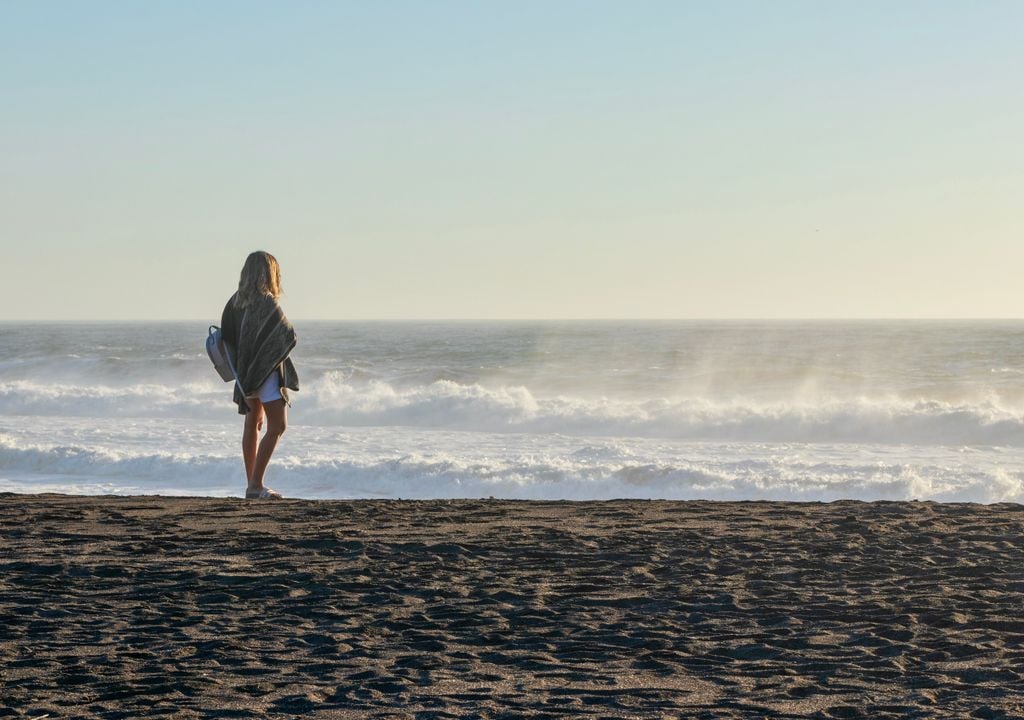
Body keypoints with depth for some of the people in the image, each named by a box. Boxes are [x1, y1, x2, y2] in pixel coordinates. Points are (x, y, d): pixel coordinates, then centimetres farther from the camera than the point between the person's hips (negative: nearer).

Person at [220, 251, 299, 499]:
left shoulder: (237, 300, 4)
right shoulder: (266, 303, -18)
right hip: (266, 370, -8)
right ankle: (256, 485, -11)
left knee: (253, 424, 15)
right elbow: (289, 336, -17)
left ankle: (251, 483, 18)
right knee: (277, 426, -5)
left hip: (245, 371, 8)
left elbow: (226, 334, 8)